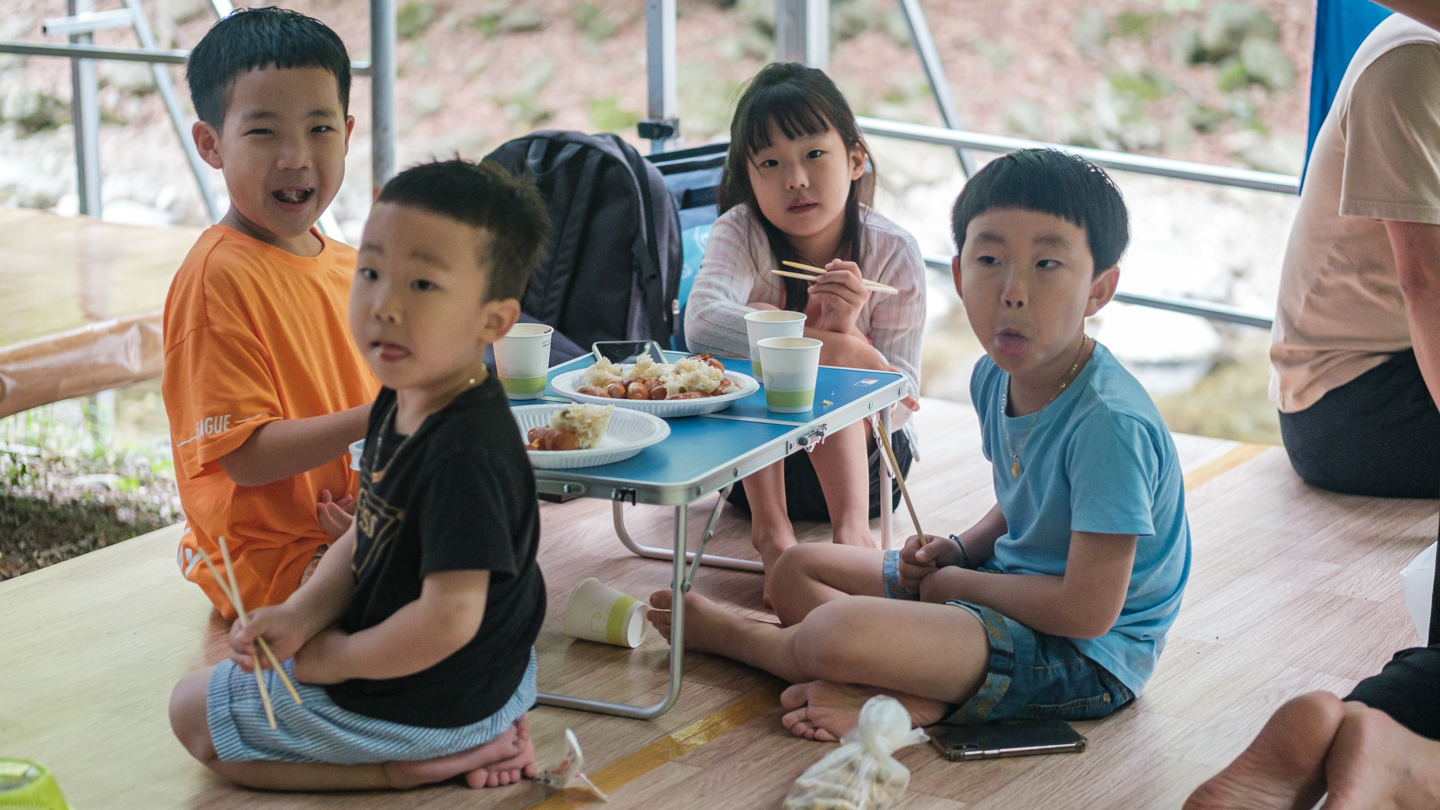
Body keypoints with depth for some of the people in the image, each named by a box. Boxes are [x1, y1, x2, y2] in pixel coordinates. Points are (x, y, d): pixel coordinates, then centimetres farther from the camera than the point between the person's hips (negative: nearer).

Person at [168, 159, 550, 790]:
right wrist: (302, 615, -9)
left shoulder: (465, 455, -32)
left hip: (428, 707, -9)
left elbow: (447, 620, -33)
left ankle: (409, 770, -2)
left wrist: (337, 657, -18)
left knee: (194, 714, 6)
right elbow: (366, 535, 8)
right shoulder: (402, 402, -2)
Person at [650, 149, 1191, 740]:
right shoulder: (996, 376, 0)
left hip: (1089, 658, -10)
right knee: (799, 569, 12)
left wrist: (958, 583, -13)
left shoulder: (1109, 423, -28)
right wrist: (958, 550, -1)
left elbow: (1089, 610, -27)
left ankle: (729, 634, 7)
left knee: (835, 633, -28)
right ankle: (913, 698, -13)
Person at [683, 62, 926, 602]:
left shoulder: (893, 253, -14)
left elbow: (900, 404, -16)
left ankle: (852, 527, -33)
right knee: (752, 329, -27)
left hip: (862, 456, -1)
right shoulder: (740, 234, -15)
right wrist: (830, 345, -42)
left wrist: (844, 334, -35)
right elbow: (702, 323, -37)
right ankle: (770, 528, -31)